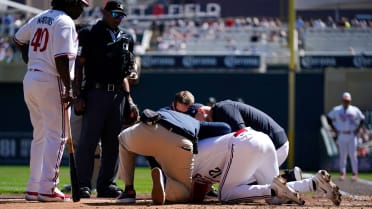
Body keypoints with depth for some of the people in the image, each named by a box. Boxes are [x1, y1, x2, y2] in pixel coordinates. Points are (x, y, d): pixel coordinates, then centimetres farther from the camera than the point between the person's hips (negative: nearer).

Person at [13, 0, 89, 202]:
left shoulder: (40, 18, 14)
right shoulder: (65, 22, -11)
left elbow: (18, 39, 24)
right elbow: (61, 58, -20)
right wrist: (68, 89, -19)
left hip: (30, 79, 9)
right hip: (51, 82, -9)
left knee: (40, 136, 15)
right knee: (57, 136, -4)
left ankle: (34, 188, 15)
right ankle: (47, 189, -9)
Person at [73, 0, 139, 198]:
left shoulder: (125, 39, 16)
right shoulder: (92, 35, -2)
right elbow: (79, 65, -5)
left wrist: (128, 97, 12)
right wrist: (79, 96, -13)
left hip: (118, 94, 6)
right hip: (96, 92, -6)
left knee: (113, 142, 7)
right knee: (88, 139, -8)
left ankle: (107, 184, 14)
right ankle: (83, 184, -6)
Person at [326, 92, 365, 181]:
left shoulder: (355, 110, 5)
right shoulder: (336, 110, 5)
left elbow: (362, 119, 14)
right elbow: (329, 118, 13)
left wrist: (358, 129, 4)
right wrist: (334, 129, 5)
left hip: (352, 135, -1)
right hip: (341, 136, 1)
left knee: (353, 155, -3)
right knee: (342, 155, 2)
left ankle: (355, 173, 3)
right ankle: (342, 173, 8)